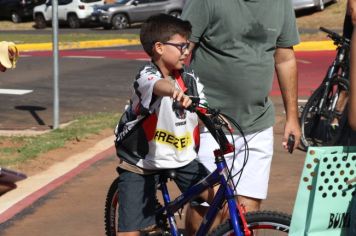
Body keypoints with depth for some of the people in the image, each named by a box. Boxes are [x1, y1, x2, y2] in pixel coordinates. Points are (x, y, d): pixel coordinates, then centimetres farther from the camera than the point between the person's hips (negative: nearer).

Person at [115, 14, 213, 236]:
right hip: (142, 161, -5)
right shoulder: (146, 76, -20)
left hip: (182, 158, 5)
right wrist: (174, 91, -65)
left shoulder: (190, 78, -1)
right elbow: (159, 85, -44)